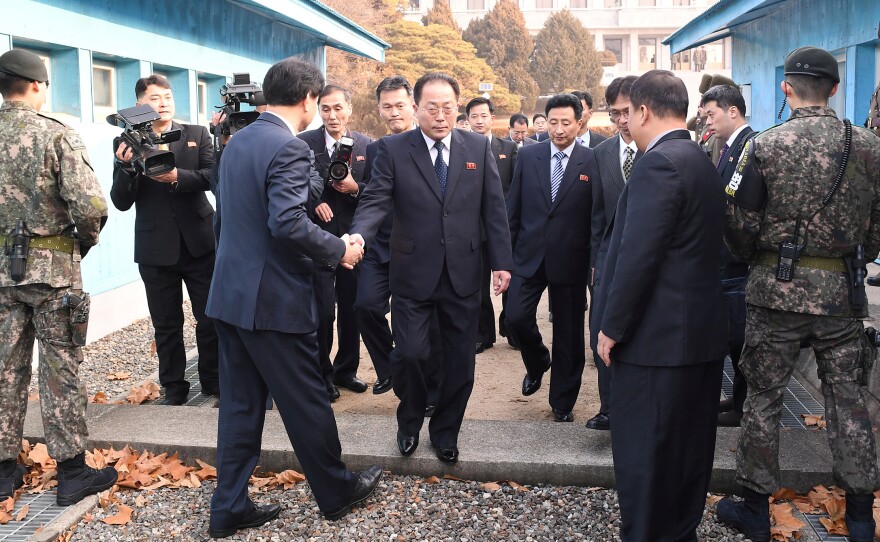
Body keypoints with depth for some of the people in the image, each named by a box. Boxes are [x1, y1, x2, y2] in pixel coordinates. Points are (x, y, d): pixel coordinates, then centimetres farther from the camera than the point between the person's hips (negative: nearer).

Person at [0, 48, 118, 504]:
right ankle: (71, 472, 11)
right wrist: (84, 242, -2)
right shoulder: (56, 135, -11)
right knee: (60, 371, 3)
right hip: (51, 266, -5)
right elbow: (90, 206, -20)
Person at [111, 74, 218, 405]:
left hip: (199, 242, 0)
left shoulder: (197, 135, 5)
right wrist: (125, 166, -21)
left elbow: (212, 176, -8)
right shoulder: (127, 144, 2)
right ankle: (173, 387, 22)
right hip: (156, 248, 0)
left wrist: (176, 177, -24)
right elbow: (121, 202, -4)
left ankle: (213, 381, 23)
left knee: (211, 319, 7)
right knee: (166, 325, 9)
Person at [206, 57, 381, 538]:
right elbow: (288, 223, -27)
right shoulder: (289, 147, -17)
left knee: (240, 404, 14)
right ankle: (337, 491, 25)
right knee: (306, 402, 7)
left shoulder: (238, 140, 11)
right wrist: (339, 250, -12)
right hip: (273, 299, -8)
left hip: (231, 293, 8)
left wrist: (322, 252, 19)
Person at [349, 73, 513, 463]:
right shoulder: (393, 149, -3)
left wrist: (502, 262, 0)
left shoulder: (478, 147, 3)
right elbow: (376, 201, -10)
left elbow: (493, 208, 4)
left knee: (460, 359, 10)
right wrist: (358, 235, -31)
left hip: (463, 273, 2)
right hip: (413, 273, -2)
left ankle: (446, 429, 32)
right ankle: (410, 421, 30)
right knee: (410, 354, 0)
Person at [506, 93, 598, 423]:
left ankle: (562, 401, 24)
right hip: (529, 255, 2)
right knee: (516, 317, -7)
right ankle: (537, 363, 26)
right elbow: (513, 209, 6)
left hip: (570, 260, -2)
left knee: (568, 333, 7)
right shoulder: (528, 156, 4)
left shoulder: (592, 162, -4)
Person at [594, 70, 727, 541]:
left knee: (642, 453, 2)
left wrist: (612, 327, -15)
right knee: (689, 445, 19)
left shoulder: (658, 163, -17)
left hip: (658, 337, -10)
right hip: (702, 332, 10)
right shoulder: (701, 162, 13)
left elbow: (638, 254, -23)